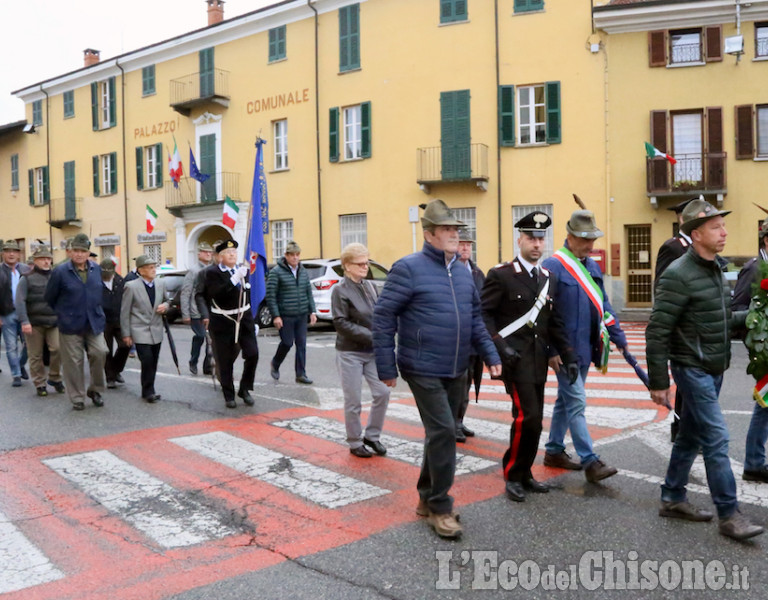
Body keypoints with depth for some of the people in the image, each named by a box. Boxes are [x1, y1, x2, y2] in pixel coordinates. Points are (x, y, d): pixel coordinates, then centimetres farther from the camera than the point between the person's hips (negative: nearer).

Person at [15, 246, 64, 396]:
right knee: (35, 355, 5)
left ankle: (54, 378, 6)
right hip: (34, 323, -2)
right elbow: (20, 301, -7)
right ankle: (40, 384, 18)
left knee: (57, 348, -14)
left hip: (54, 322, 2)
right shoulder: (27, 279, 0)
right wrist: (24, 321, -16)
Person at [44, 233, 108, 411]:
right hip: (70, 325, -3)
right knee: (73, 362, 2)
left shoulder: (96, 269, 5)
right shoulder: (60, 271, -7)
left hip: (94, 323, 3)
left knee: (99, 353, -7)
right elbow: (50, 297, 2)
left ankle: (95, 390, 14)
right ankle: (77, 398, 13)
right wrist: (62, 313, 11)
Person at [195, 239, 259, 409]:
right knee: (225, 361, 2)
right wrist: (234, 279, -29)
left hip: (244, 318, 4)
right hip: (223, 321, -4)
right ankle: (229, 396, 16)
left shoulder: (243, 270, 8)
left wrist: (251, 318, 19)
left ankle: (244, 389, 12)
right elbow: (216, 294, -23)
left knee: (252, 354, -7)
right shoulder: (212, 272, -8)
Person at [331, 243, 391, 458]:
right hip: (350, 353, -5)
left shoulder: (370, 286, 7)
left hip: (372, 351, 5)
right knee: (353, 401, 3)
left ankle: (372, 436, 19)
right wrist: (370, 336, -19)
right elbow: (341, 323, -16)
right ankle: (355, 443, 20)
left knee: (382, 392, 1)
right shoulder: (340, 290, -10)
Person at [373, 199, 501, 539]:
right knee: (442, 432, -11)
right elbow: (383, 318, -11)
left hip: (456, 372, 7)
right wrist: (386, 367, -13)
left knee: (441, 434, 14)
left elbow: (475, 319, 18)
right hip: (423, 370, -7)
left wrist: (490, 355, 9)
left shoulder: (462, 271, 11)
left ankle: (427, 498, 30)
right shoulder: (409, 268, -11)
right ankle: (440, 507, 5)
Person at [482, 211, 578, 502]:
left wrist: (568, 356, 6)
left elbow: (555, 322, 13)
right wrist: (499, 346, -20)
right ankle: (513, 475, 5)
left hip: (539, 358, 6)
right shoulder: (501, 275, -7)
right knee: (527, 417, -12)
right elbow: (484, 314, -10)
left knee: (533, 420, 10)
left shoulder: (549, 279, 13)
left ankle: (524, 474, 24)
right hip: (514, 357, -6)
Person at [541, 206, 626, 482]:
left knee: (566, 399, 16)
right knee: (577, 402, -6)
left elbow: (603, 305, 18)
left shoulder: (592, 266, 12)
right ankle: (589, 462, 0)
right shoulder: (553, 266, -13)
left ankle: (554, 451, 28)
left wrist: (618, 336, 13)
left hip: (586, 348, 8)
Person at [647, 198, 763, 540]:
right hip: (693, 369, -9)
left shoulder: (714, 270, 11)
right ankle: (729, 515, 2)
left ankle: (672, 499, 26)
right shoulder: (679, 275, -17)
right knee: (716, 438, -7)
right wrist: (658, 382, -17)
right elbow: (657, 332, -19)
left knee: (690, 436, 14)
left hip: (714, 370, 9)